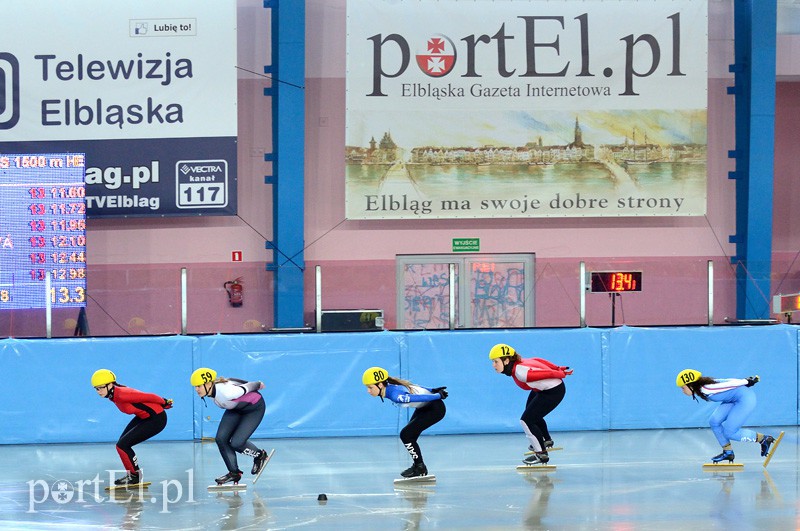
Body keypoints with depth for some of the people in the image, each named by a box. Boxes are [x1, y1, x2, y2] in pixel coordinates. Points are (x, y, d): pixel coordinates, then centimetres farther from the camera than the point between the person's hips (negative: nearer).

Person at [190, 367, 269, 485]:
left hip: (254, 408, -8)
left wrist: (258, 385, -2)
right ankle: (234, 473, 8)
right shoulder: (212, 390, -16)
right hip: (236, 408, 8)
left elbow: (247, 387, -23)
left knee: (236, 443, -15)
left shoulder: (226, 392, -40)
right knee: (221, 439, -6)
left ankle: (260, 455, 16)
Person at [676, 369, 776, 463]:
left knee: (729, 433, -5)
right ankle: (728, 452, 11)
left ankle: (764, 439, 5)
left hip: (746, 398, -9)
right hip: (734, 400, 9)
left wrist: (747, 382, -8)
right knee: (714, 422, 1)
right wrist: (747, 381, 4)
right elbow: (726, 382, 4)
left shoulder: (705, 389, -26)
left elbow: (730, 383, -20)